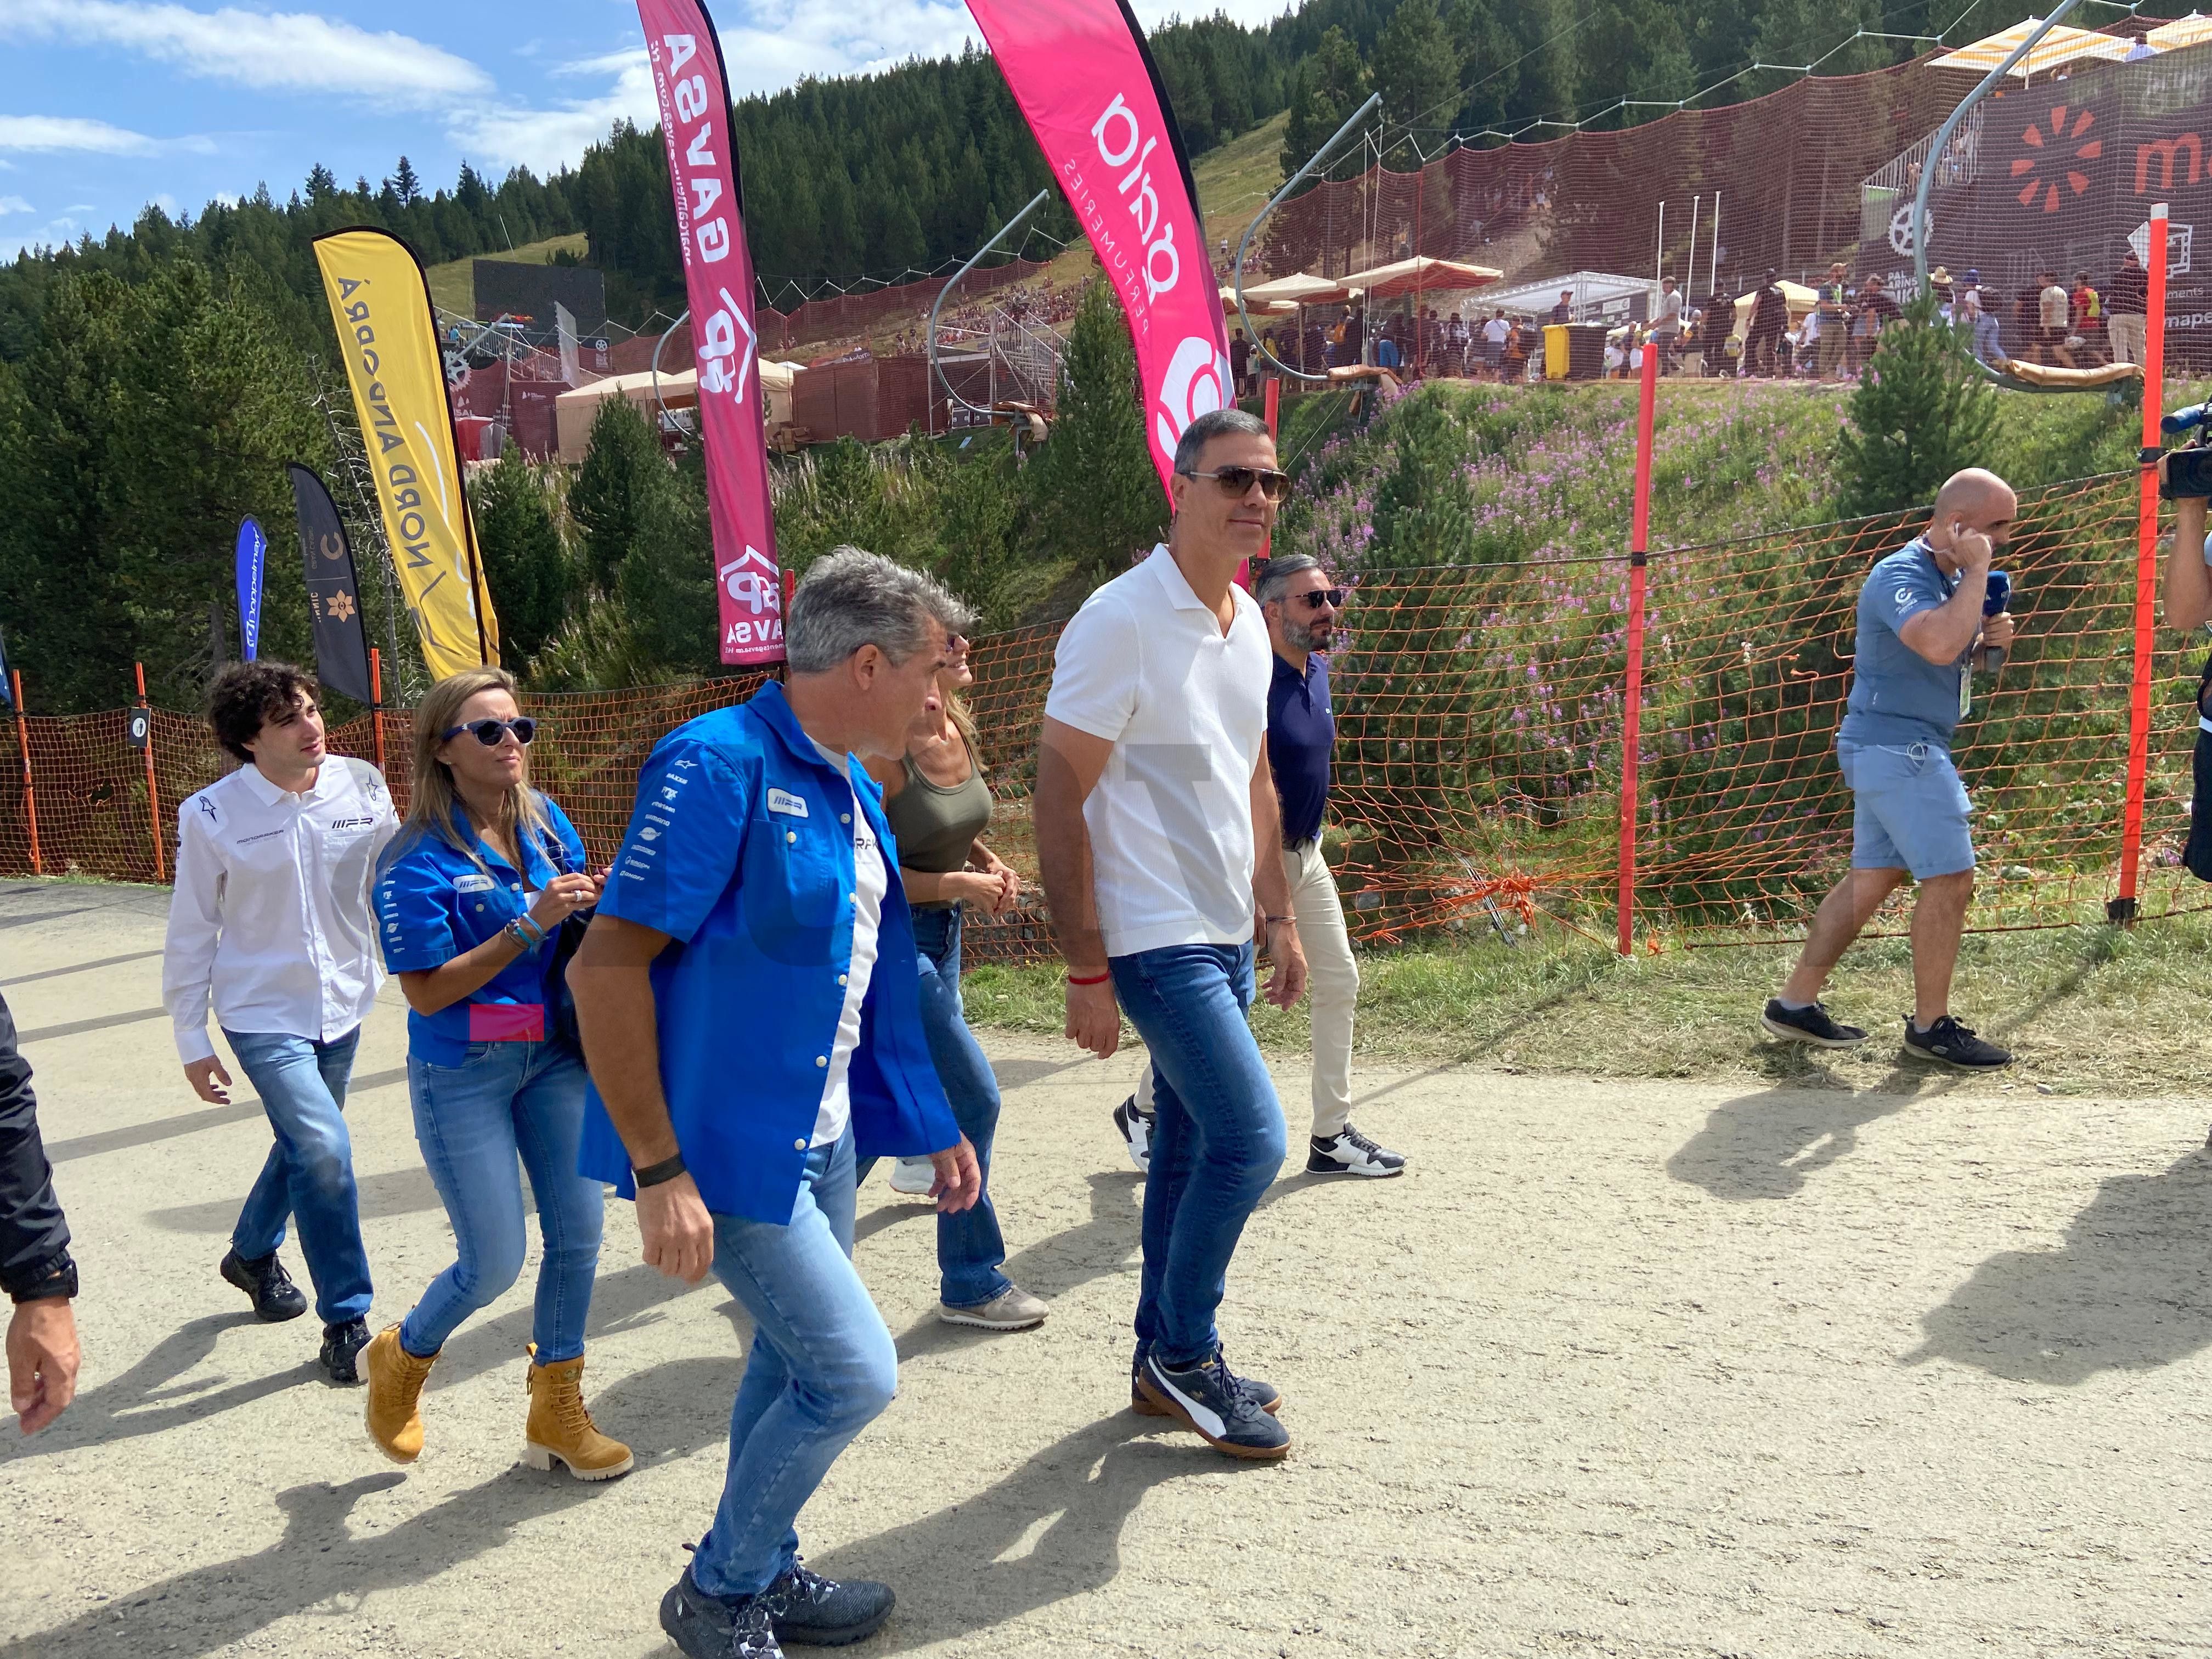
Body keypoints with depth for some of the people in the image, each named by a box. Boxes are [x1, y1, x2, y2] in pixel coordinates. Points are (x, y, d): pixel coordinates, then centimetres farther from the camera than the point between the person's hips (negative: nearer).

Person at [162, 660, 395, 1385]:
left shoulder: (362, 785, -9)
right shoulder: (213, 816, -14)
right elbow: (192, 932, -5)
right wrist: (191, 1039, -2)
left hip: (342, 1005, 4)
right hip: (264, 1014, -4)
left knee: (304, 1145, 21)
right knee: (324, 1150, -15)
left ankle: (251, 1255, 50)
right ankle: (346, 1325, 1)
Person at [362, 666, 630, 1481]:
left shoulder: (548, 821, 0)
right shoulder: (419, 859, -16)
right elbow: (427, 991, -19)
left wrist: (600, 904, -9)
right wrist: (530, 924, -25)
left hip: (553, 1055, 6)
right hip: (462, 1075, -5)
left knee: (577, 1233, 7)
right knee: (494, 1263, 0)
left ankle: (557, 1415, 26)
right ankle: (401, 1359, 33)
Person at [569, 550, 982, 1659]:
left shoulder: (852, 791, 9)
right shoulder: (721, 766, -20)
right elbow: (607, 968, -23)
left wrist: (935, 1124, 17)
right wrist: (659, 1172, -24)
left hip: (820, 1136, 9)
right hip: (731, 1143, -9)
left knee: (794, 1358, 19)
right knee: (854, 1372, -6)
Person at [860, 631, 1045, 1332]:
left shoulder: (960, 732, 2)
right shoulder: (883, 750, -22)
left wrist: (989, 864, 0)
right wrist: (961, 884, -21)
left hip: (942, 932, 9)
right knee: (973, 1095, -8)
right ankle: (974, 1283, 7)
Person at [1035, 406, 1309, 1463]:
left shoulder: (1249, 622, 9)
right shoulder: (1121, 621, -16)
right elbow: (1058, 801, -16)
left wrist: (1280, 916, 18)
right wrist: (1087, 972, -17)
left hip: (1226, 937, 8)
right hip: (1155, 940, -8)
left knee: (1190, 1148, 14)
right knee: (1251, 1139, -9)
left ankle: (1165, 1357, 27)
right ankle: (1185, 1355, 10)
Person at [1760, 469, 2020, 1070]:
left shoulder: (1950, 577, 15)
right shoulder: (1901, 575, -17)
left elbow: (1956, 652, 27)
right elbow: (1939, 644, -36)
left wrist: (1989, 637, 5)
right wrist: (1977, 570, -23)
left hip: (1892, 749, 10)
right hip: (1897, 747, -10)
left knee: (1875, 877, 11)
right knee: (1950, 877, -7)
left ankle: (1795, 1003, 14)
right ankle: (1931, 1026, 3)